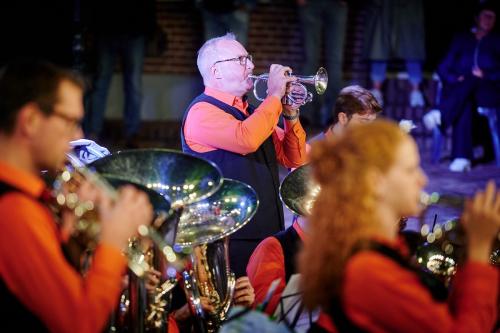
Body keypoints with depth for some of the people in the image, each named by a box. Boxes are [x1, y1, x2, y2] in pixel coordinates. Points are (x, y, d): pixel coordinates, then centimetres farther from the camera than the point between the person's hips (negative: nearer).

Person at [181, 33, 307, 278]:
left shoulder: (250, 113, 19)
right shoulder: (203, 111, -8)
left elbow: (294, 159, 19)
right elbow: (246, 140, -27)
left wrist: (291, 115, 3)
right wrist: (274, 96, -14)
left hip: (267, 234, 8)